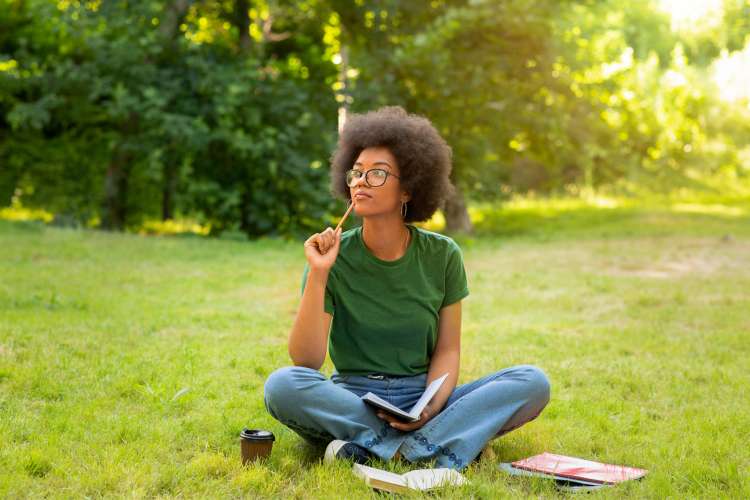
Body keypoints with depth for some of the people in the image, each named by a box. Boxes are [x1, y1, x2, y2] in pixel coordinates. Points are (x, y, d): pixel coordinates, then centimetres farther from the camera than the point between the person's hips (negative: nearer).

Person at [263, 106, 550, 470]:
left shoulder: (442, 256, -1)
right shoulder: (335, 258, -7)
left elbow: (447, 349, 2)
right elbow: (306, 361, -14)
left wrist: (431, 408, -18)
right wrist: (317, 276, -24)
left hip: (423, 399, 2)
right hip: (352, 400, -2)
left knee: (533, 382, -20)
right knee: (282, 386, -32)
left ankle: (373, 449, -27)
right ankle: (439, 445, -26)